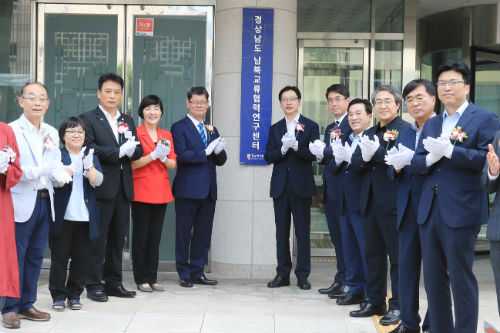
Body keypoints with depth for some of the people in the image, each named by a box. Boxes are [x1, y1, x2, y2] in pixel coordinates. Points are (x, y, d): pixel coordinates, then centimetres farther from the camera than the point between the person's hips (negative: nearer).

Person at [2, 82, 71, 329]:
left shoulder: (51, 133, 13)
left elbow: (55, 165, 12)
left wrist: (60, 174, -11)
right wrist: (38, 171, -25)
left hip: (44, 200, 7)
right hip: (21, 202, -6)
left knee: (36, 255, 12)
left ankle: (27, 304, 23)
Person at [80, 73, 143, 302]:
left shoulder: (128, 121, 19)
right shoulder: (88, 119, 1)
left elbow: (138, 151, 11)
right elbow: (89, 149, -12)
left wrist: (132, 149, -12)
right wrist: (118, 152, -18)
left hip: (123, 187, 6)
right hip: (101, 186, -6)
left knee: (118, 237, 10)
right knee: (97, 237, -3)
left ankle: (113, 282, 18)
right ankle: (93, 285, 4)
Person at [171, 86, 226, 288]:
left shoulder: (212, 130, 18)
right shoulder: (179, 128, -1)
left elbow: (221, 161, 15)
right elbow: (180, 156, -14)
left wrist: (219, 151, -7)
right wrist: (205, 152, -15)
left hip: (208, 190, 6)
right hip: (188, 190, -6)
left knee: (203, 233, 10)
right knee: (184, 233, 1)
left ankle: (197, 273, 19)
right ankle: (184, 274, 10)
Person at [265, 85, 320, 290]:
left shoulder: (310, 126, 2)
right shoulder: (275, 128, 12)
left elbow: (313, 155, -8)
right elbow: (268, 156, 3)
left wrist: (296, 145, -22)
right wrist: (283, 149, -14)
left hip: (301, 186, -3)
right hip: (280, 186, 3)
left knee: (302, 233, 1)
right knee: (282, 232, 7)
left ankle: (302, 275, 8)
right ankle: (282, 274, 14)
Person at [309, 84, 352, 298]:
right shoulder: (329, 128, 20)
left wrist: (324, 151, -17)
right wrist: (320, 156, -2)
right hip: (330, 189, 9)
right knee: (337, 238, 13)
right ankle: (340, 281, 20)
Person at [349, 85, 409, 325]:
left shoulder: (405, 130, -5)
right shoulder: (369, 133, 18)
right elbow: (355, 163, 10)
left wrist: (376, 151, -24)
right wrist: (365, 157, -11)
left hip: (393, 202, -8)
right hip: (370, 202, 8)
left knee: (397, 256, 0)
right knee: (372, 254, 14)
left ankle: (397, 306, 9)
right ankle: (375, 302, 24)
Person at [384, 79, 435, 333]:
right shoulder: (404, 134, 16)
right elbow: (394, 173, 14)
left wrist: (414, 160, -24)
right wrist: (397, 166, -8)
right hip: (408, 209, 7)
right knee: (406, 265, 11)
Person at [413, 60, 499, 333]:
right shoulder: (431, 124, 16)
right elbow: (416, 163, 10)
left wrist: (449, 151, -21)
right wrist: (431, 158, -12)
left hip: (461, 211, -6)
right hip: (429, 211, 6)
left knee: (461, 278, 0)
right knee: (433, 278, 12)